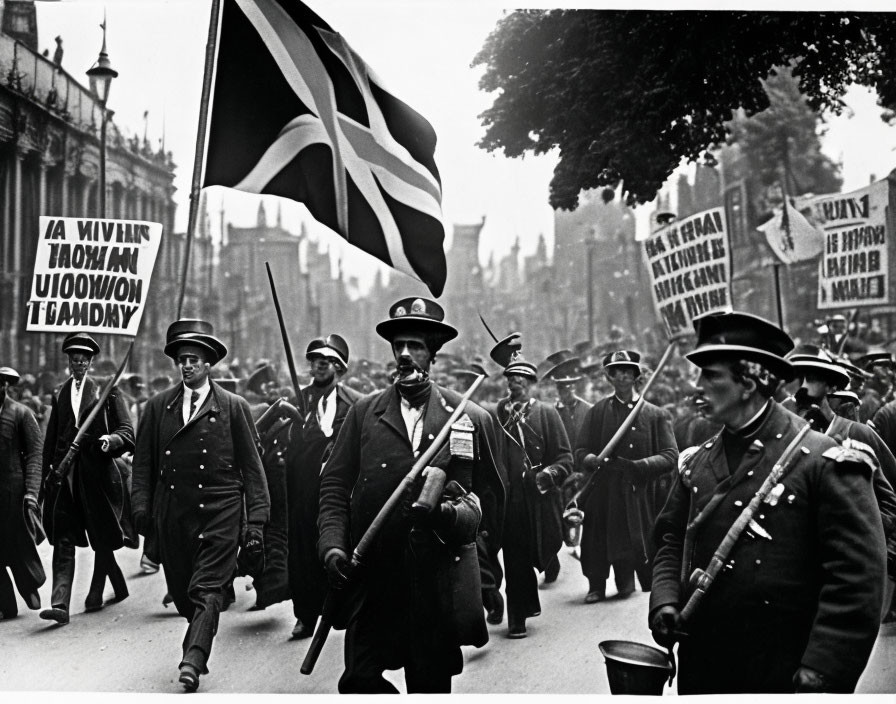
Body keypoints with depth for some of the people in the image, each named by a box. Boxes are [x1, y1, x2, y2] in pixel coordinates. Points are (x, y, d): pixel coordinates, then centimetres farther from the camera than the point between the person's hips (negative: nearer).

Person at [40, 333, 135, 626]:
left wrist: (111, 440, -23)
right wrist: (47, 471, 11)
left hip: (98, 472, -2)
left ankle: (96, 594, 25)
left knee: (101, 537, 7)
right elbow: (50, 439, 17)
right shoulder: (59, 395, 14)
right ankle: (60, 604, -9)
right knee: (63, 538, -5)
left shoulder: (107, 391, 3)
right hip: (65, 472, 2)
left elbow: (127, 431, -3)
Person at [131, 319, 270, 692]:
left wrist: (256, 520, -2)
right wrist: (142, 507, 1)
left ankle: (193, 661, -13)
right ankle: (199, 643, 30)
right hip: (171, 514, 3)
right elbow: (143, 462, 12)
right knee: (182, 590, 10)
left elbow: (251, 466, 2)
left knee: (207, 590, -11)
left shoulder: (234, 407, 2)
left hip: (219, 511, -3)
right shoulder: (157, 406, 10)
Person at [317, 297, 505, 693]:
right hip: (372, 575, 1)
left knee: (432, 683, 8)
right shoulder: (364, 412, 7)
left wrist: (454, 512, -8)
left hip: (439, 582, 0)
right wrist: (332, 543, -8)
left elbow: (489, 496, 10)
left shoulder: (472, 419, 4)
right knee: (359, 681, -6)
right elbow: (335, 484, 5)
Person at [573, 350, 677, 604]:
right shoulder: (597, 412, 8)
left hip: (641, 495, 0)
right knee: (599, 545, 1)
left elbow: (671, 457, -2)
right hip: (604, 494, 1)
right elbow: (580, 452, 6)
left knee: (644, 549, 0)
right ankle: (596, 587, 21)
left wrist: (638, 466, -17)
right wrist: (595, 460, -17)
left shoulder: (656, 415, 5)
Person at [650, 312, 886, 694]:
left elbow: (858, 577, -16)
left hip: (785, 677, -5)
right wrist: (664, 601, -4)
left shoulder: (823, 461, -12)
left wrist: (823, 672, -20)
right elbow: (671, 541, 14)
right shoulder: (695, 463, 6)